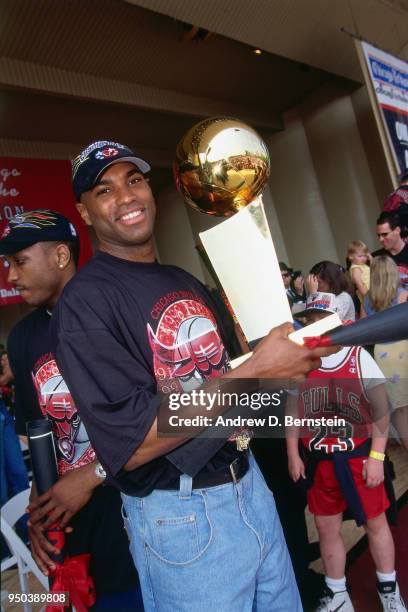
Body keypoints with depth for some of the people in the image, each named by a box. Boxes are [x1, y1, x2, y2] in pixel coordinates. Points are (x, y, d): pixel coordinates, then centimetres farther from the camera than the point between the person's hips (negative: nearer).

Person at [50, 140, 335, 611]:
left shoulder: (187, 282, 9)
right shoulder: (84, 302, -16)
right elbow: (132, 445, -24)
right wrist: (256, 370, -23)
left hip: (246, 481, 7)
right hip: (180, 514, -7)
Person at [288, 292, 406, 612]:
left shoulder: (359, 357, -9)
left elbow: (381, 411, -6)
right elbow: (293, 411, 5)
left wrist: (376, 457, -9)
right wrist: (293, 455, 4)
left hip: (359, 458, -2)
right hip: (319, 461, 2)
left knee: (376, 522, 15)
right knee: (327, 528, 14)